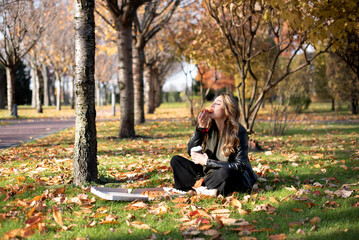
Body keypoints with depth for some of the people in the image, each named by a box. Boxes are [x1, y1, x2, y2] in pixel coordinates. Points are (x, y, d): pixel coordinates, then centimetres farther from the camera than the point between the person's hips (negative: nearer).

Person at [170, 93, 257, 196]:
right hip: (208, 173, 6)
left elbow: (240, 165, -20)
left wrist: (207, 162, -20)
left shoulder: (238, 131, -16)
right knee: (176, 160, -4)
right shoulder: (209, 127, -3)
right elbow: (190, 151, -5)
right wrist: (200, 128, -20)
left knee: (224, 172, -40)